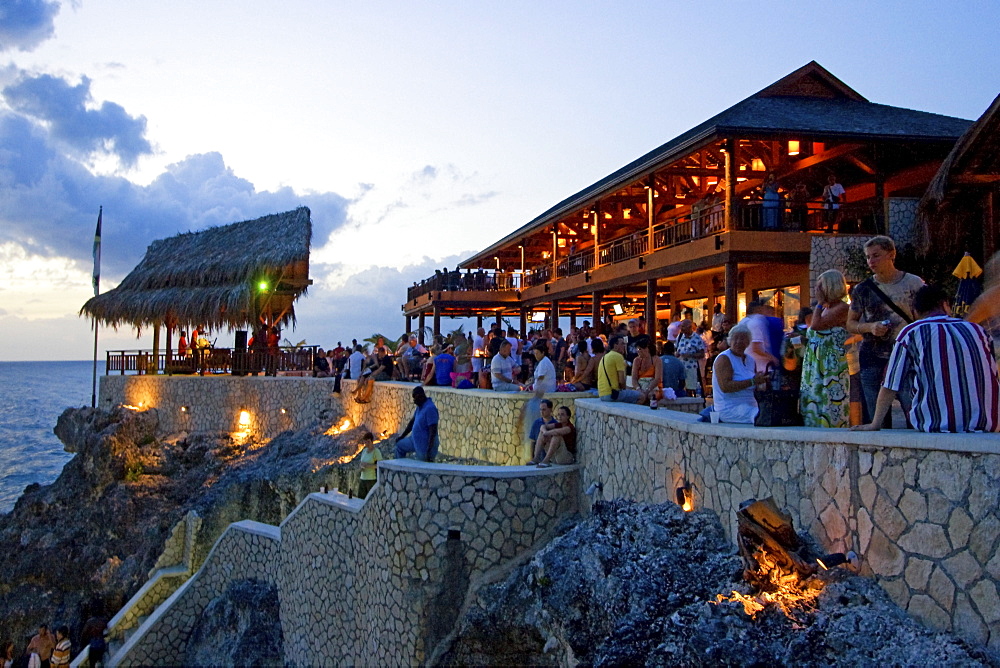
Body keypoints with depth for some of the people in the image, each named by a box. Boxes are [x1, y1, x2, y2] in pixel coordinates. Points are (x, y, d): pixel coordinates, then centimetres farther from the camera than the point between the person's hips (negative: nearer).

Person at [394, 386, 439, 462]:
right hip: (416, 440, 11)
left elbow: (433, 431, -30)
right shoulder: (420, 406, 5)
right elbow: (412, 421, 18)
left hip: (425, 445, -11)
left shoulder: (430, 408, -26)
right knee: (400, 445, 23)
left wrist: (429, 451, -32)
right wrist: (402, 437, 22)